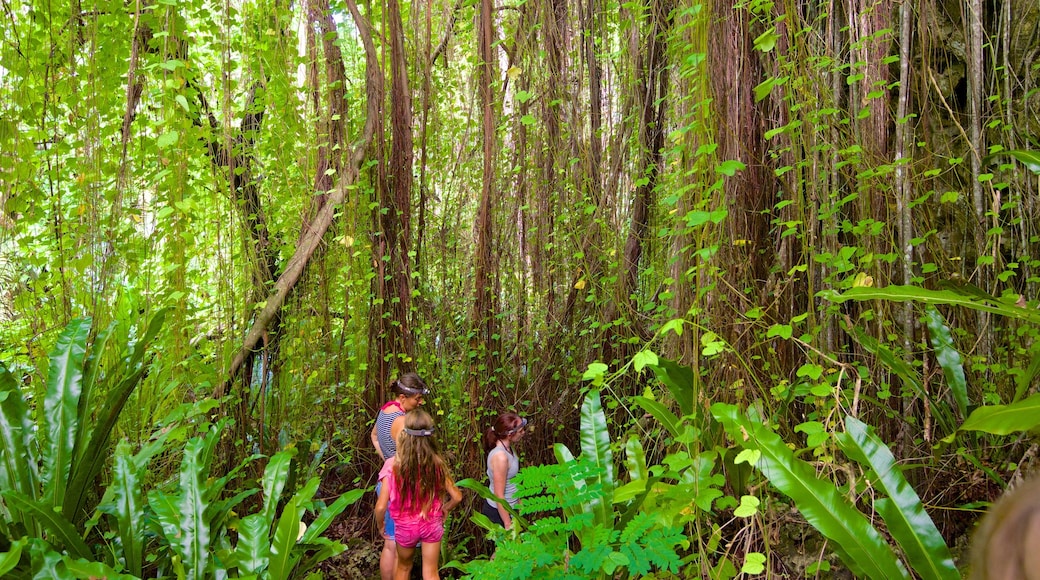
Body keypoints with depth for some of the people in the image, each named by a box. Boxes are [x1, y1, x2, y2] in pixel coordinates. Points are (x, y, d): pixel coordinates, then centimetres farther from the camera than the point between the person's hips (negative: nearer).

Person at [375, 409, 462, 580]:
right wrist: (444, 509, 14)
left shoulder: (393, 465, -21)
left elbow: (381, 506, -19)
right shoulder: (437, 463, -14)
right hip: (432, 524, 1)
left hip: (405, 527, -1)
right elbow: (457, 497, -7)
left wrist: (380, 525, 1)